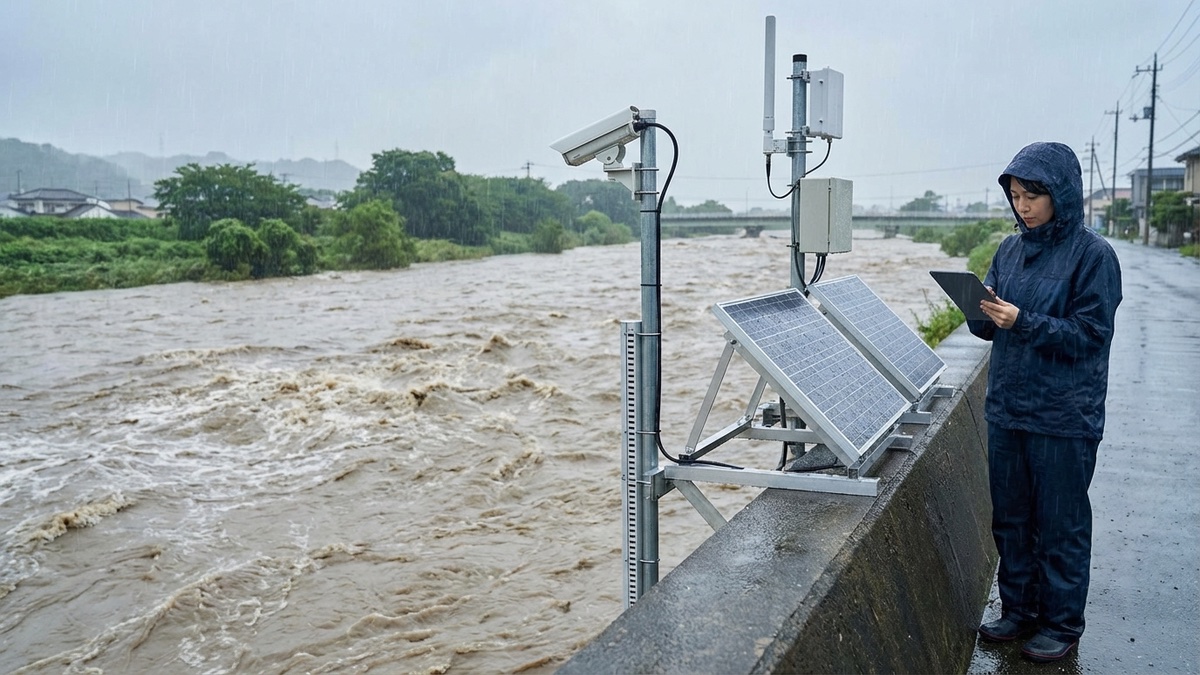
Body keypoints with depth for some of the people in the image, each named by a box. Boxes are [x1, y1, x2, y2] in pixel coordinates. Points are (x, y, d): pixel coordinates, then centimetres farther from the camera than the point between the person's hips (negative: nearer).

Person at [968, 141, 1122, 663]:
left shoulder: (1093, 254, -10)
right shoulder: (1011, 250, 7)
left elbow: (1088, 335, -14)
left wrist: (1022, 321, -25)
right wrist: (981, 311, -13)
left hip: (1064, 417, -6)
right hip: (1005, 407, 6)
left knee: (1061, 524, 7)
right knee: (1010, 519, 15)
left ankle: (1062, 624, 24)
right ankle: (1019, 610, 31)